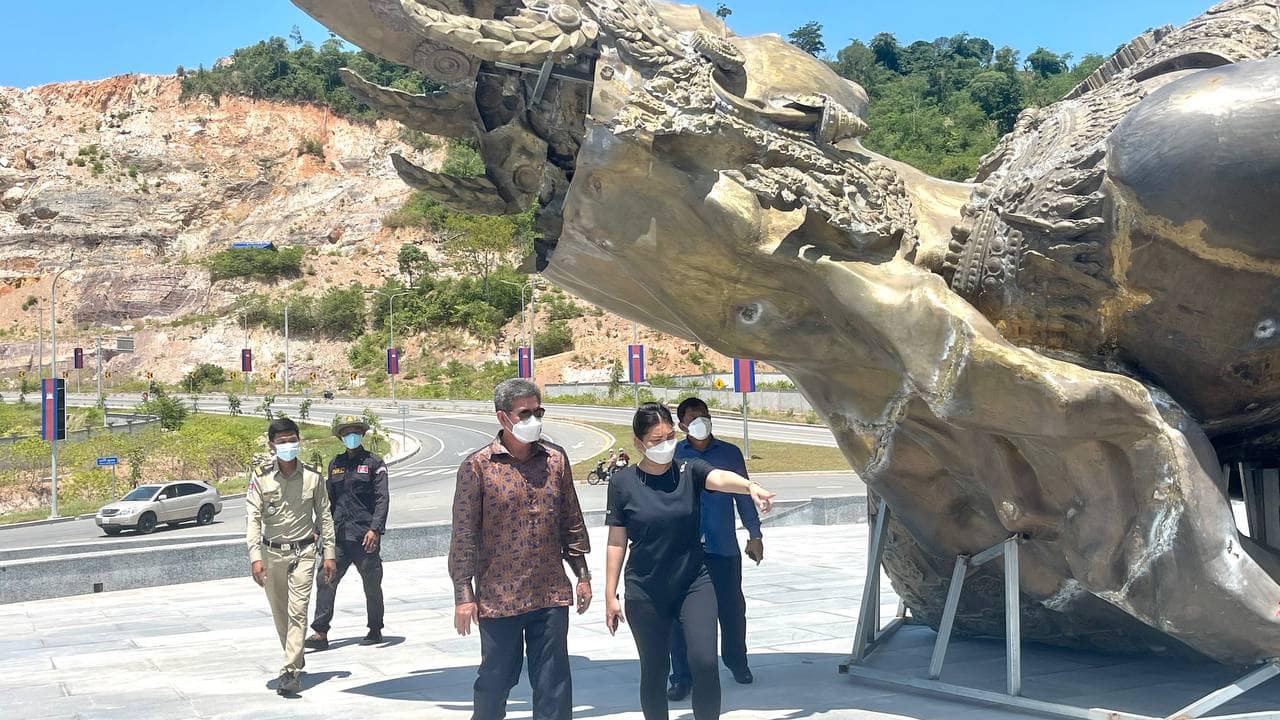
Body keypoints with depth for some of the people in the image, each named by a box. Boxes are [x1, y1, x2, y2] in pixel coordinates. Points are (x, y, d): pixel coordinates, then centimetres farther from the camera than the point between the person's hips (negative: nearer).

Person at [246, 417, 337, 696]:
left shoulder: (312, 477, -3)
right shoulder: (261, 477, -5)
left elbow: (324, 516, 4)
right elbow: (253, 518, -8)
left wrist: (329, 554, 2)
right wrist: (255, 557, -17)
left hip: (303, 552, -2)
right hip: (272, 552, 2)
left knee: (297, 611, -11)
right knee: (280, 613, 12)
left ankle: (291, 671, -12)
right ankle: (296, 660, 32)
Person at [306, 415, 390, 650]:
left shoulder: (374, 463, -1)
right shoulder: (335, 464, 13)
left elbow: (382, 498, -8)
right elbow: (329, 500, 19)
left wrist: (375, 529, -18)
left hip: (364, 535, -4)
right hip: (338, 534, 4)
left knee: (372, 584, 6)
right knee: (326, 580, -5)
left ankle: (375, 630, 20)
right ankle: (320, 633, -3)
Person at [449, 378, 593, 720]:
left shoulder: (556, 458, 6)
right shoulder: (478, 466, -6)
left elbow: (571, 521, 13)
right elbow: (464, 533, -5)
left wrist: (582, 575, 12)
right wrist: (463, 594, -7)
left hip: (552, 595, 3)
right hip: (498, 598, -3)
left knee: (554, 685, 7)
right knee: (495, 681, 9)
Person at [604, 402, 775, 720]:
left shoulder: (689, 471, -3)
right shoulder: (623, 482, -3)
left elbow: (720, 478, -25)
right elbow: (617, 542, 0)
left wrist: (749, 485, -47)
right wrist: (610, 595, 0)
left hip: (694, 583, 0)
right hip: (645, 592, 0)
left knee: (704, 662, -12)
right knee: (654, 671, 9)